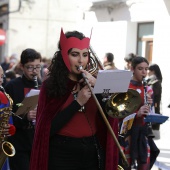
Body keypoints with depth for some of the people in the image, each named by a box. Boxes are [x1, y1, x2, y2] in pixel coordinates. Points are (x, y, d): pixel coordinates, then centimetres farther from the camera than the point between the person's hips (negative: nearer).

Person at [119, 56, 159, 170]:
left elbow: (148, 112, 15)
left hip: (143, 130, 5)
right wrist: (137, 113, -28)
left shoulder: (147, 88, 11)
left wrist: (149, 104, -7)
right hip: (128, 130, -5)